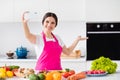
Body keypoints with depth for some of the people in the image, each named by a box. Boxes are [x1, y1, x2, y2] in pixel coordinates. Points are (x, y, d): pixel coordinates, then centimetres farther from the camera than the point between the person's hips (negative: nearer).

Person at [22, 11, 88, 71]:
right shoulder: (38, 38, -4)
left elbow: (67, 51, 21)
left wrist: (77, 40, 16)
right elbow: (28, 36, -26)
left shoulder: (57, 38, 12)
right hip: (42, 70, -4)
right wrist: (24, 23, -43)